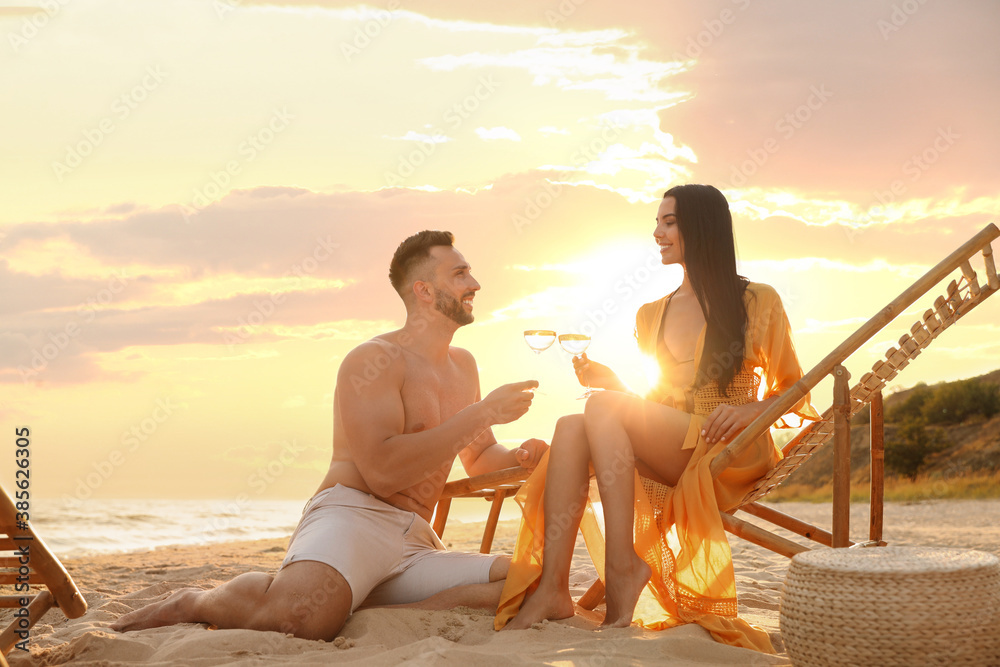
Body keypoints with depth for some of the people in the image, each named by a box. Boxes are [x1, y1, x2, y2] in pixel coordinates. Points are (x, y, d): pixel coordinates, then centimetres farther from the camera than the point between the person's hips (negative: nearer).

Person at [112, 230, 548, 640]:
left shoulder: (463, 367, 23)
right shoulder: (374, 360, -2)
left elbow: (480, 458, 37)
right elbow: (384, 473, -16)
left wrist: (519, 458, 12)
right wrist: (480, 414, -12)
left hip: (414, 548, 7)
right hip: (353, 514, -7)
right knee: (304, 613, -40)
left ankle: (363, 617, -18)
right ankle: (198, 604, -6)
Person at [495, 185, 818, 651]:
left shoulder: (757, 302, 7)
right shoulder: (651, 315, 22)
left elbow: (791, 390, 7)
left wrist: (746, 411, -14)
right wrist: (610, 380, 2)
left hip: (729, 452, -5)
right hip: (666, 458, 5)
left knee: (602, 407, -28)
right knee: (570, 428, -25)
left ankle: (623, 567, -33)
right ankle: (551, 586, -37)